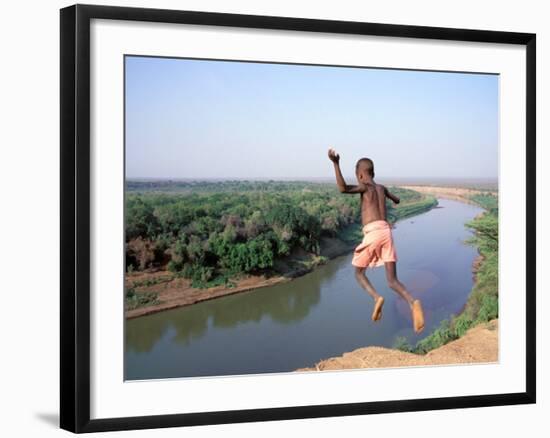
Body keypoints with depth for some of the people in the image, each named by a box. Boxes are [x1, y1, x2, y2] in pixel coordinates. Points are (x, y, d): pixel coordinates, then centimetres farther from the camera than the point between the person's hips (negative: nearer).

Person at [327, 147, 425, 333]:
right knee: (392, 281, 4)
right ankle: (412, 302, -27)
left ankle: (377, 297, -12)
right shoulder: (382, 188, 23)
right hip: (386, 232, 5)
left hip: (373, 233, -5)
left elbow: (343, 188, -17)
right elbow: (397, 201, 44)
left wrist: (336, 164, -23)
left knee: (359, 272, 16)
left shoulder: (365, 187, 4)